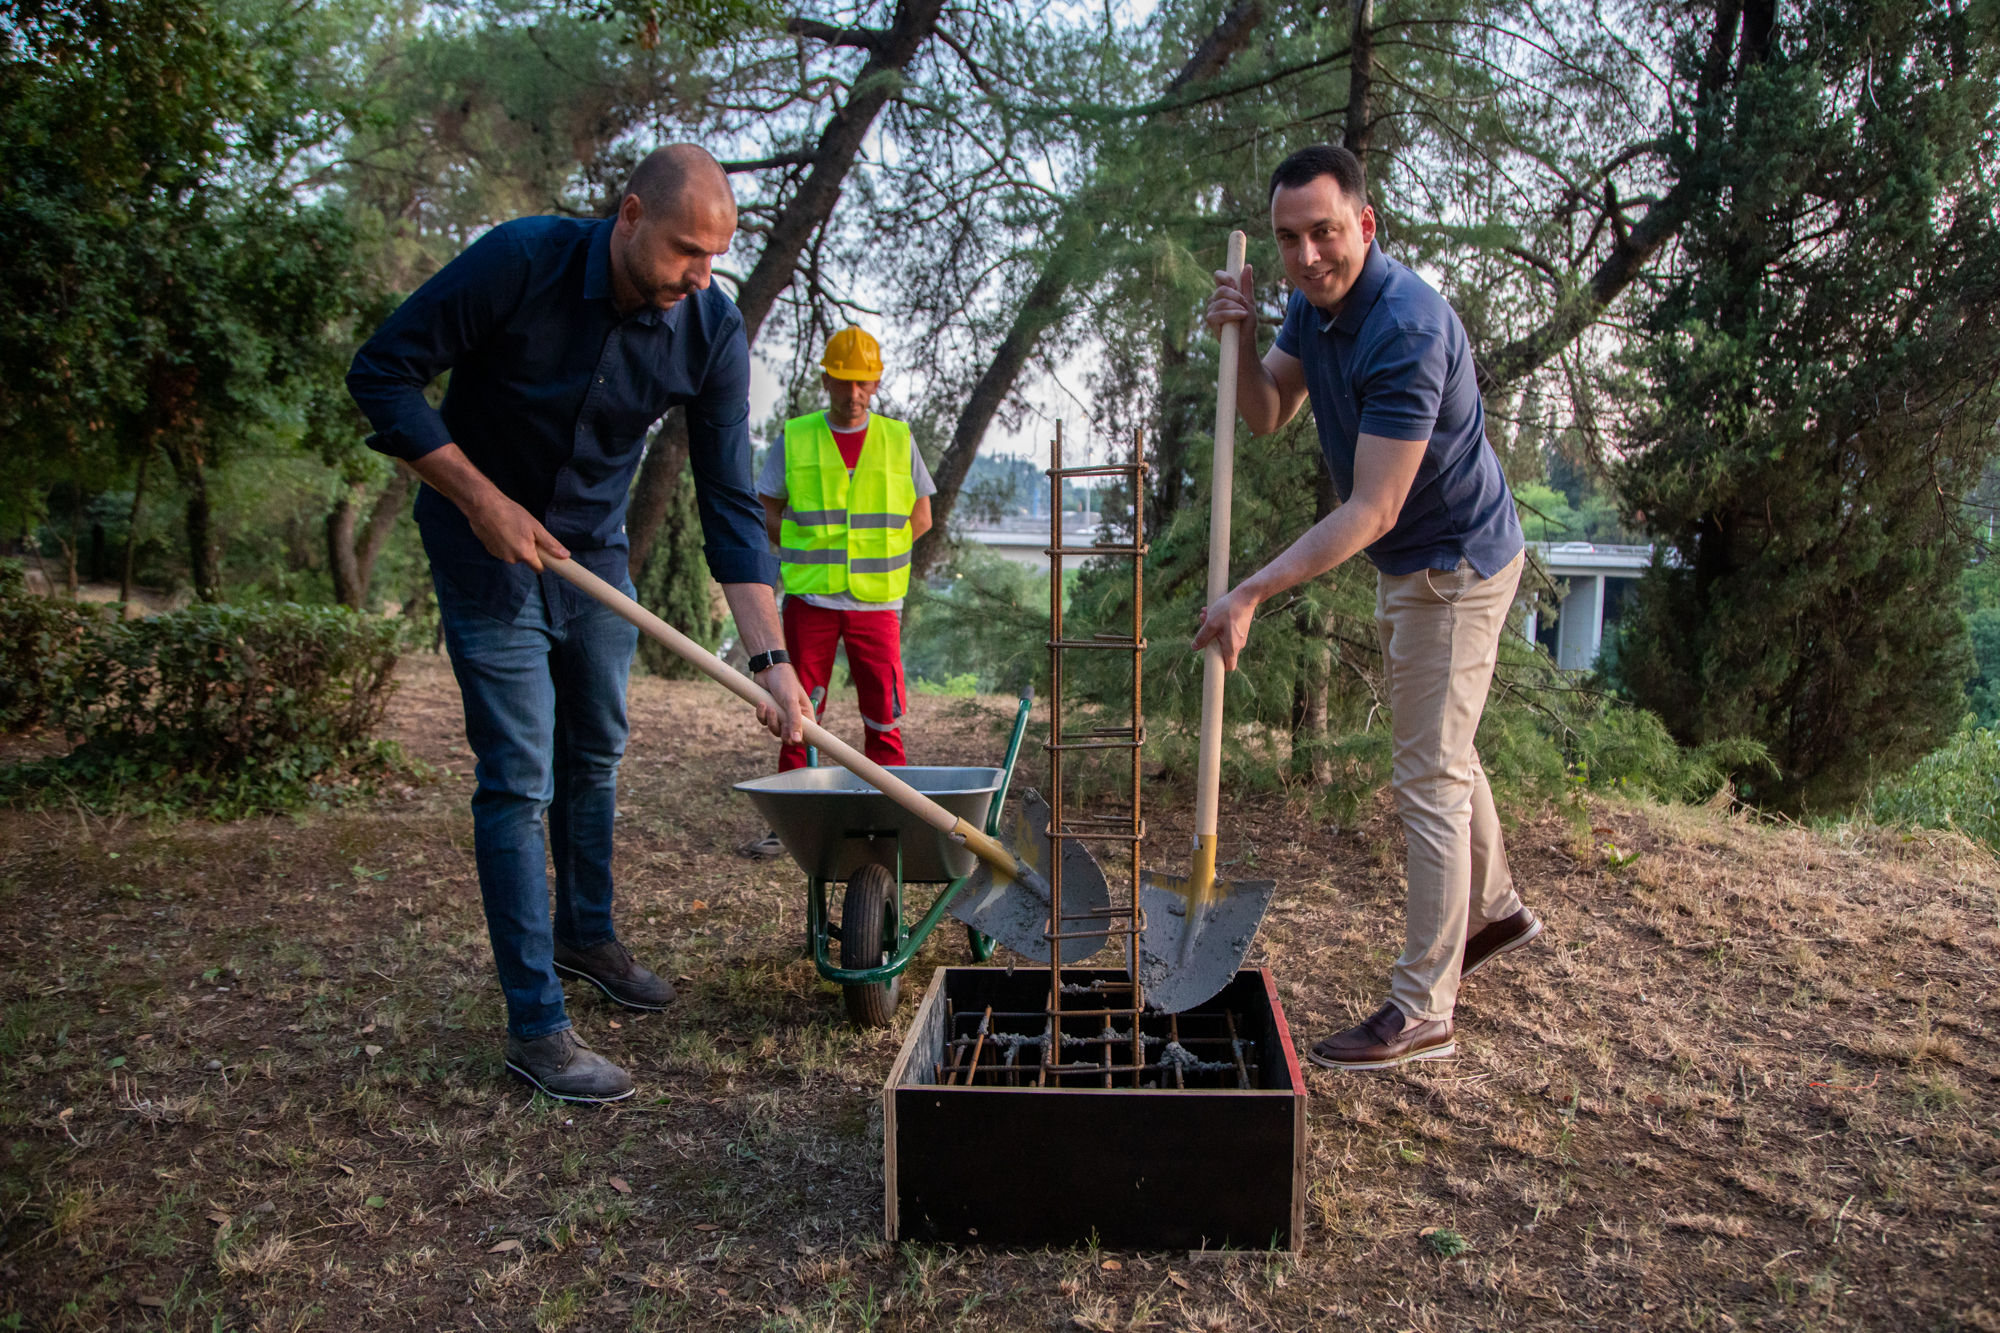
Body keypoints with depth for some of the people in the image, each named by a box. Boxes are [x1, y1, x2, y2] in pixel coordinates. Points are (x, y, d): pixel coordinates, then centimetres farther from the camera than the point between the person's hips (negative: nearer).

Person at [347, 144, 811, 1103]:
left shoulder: (712, 332, -14)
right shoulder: (521, 261, -24)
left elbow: (729, 505, -14)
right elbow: (383, 374, -16)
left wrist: (770, 657, -22)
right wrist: (482, 500, -23)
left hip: (592, 549, 5)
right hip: (485, 545, -4)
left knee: (594, 757, 15)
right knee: (520, 777, -8)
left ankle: (586, 934, 38)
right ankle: (535, 1025, 0)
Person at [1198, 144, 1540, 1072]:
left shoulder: (1405, 328, -31)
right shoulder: (1315, 302, 0)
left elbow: (1373, 511, -33)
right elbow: (1267, 416, 5)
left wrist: (1253, 593, -37)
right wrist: (1240, 339, -15)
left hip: (1455, 565, -10)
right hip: (1411, 563, 10)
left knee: (1430, 779, -6)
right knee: (1441, 753, 23)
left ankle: (1422, 1011, 3)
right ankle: (1494, 910, 44)